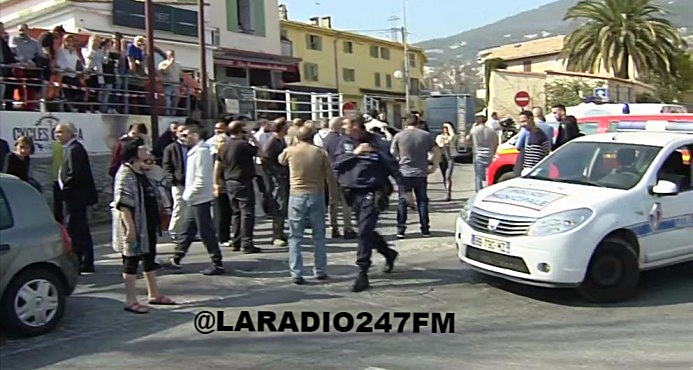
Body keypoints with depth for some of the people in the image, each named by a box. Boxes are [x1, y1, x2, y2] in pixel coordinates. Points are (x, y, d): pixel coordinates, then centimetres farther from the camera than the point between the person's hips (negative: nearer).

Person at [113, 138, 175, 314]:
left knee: (149, 260, 17)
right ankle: (131, 301, 8)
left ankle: (154, 294, 29)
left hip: (148, 227, 10)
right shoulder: (125, 175, -18)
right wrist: (130, 228, -28)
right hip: (134, 228, -10)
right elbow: (123, 204, -25)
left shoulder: (143, 173, 13)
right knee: (131, 261, 0)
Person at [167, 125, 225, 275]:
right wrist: (188, 194, 15)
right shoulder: (195, 151, 14)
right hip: (196, 199, 10)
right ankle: (176, 259, 26)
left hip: (200, 199, -10)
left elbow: (201, 178, -23)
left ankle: (218, 264, 2)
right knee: (187, 230, 16)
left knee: (206, 232, -4)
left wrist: (188, 195, -15)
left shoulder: (201, 151, -17)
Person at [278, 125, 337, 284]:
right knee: (319, 236, 13)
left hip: (297, 196, -1)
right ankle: (320, 271, 18)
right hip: (316, 195, 1)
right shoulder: (320, 152, -1)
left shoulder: (290, 151, -1)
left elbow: (281, 160, 22)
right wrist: (333, 195, 11)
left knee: (295, 237, 6)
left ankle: (296, 273, 2)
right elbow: (329, 176, 1)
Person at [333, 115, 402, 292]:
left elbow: (392, 165, -7)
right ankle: (389, 253, 42)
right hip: (353, 193, 6)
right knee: (366, 231, 17)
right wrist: (354, 153, -14)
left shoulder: (375, 142, -8)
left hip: (371, 193, -6)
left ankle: (363, 273, -4)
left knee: (365, 232, -11)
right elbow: (336, 164, -3)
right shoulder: (345, 142, 6)